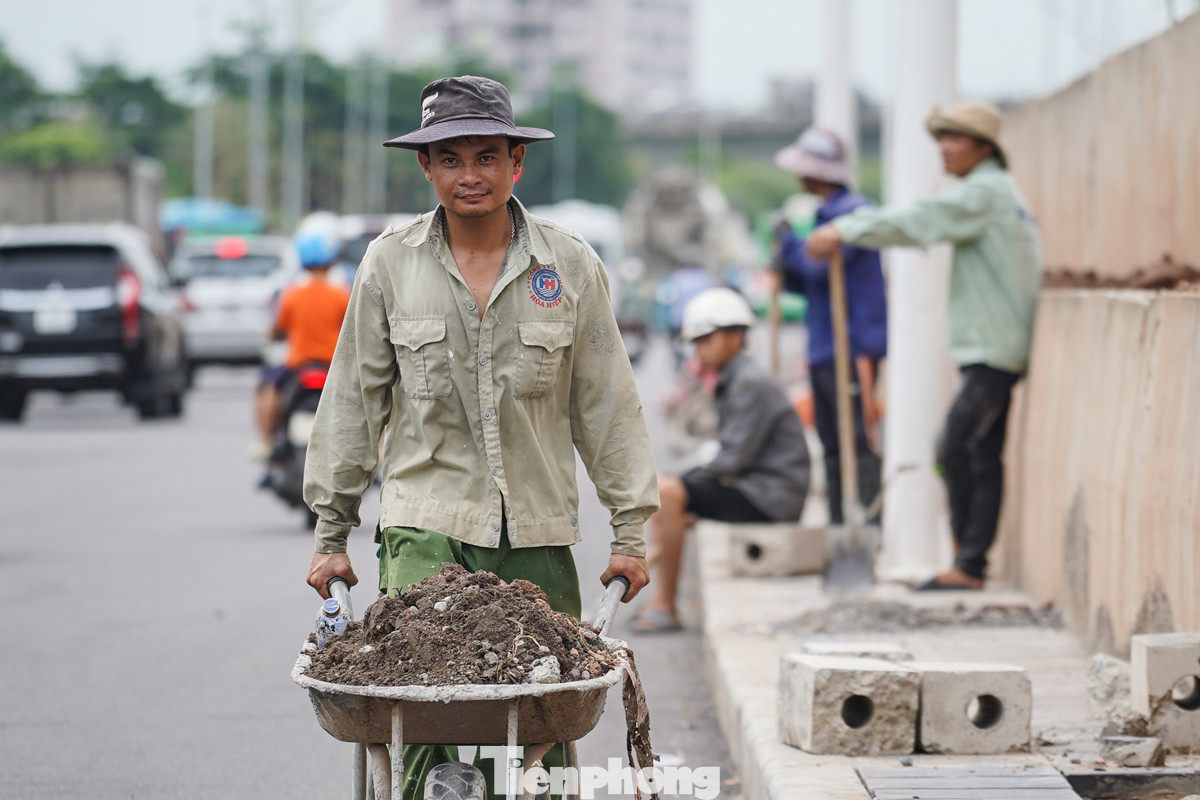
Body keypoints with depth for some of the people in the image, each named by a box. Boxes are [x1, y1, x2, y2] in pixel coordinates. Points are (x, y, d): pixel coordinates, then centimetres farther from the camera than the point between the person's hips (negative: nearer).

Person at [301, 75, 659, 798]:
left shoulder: (571, 265, 4)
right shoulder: (390, 263, 4)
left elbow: (607, 402, 9)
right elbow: (354, 399, 11)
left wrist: (630, 528, 9)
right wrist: (333, 530, 12)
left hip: (537, 533, 1)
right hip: (424, 525, -1)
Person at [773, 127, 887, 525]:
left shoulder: (852, 212, -11)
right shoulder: (828, 212, 20)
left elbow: (820, 267, -21)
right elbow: (805, 281, 25)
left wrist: (788, 242, -5)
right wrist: (783, 266, 5)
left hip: (851, 347, -10)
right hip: (824, 351, 10)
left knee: (859, 442, -11)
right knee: (832, 445, 11)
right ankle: (838, 528, 15)